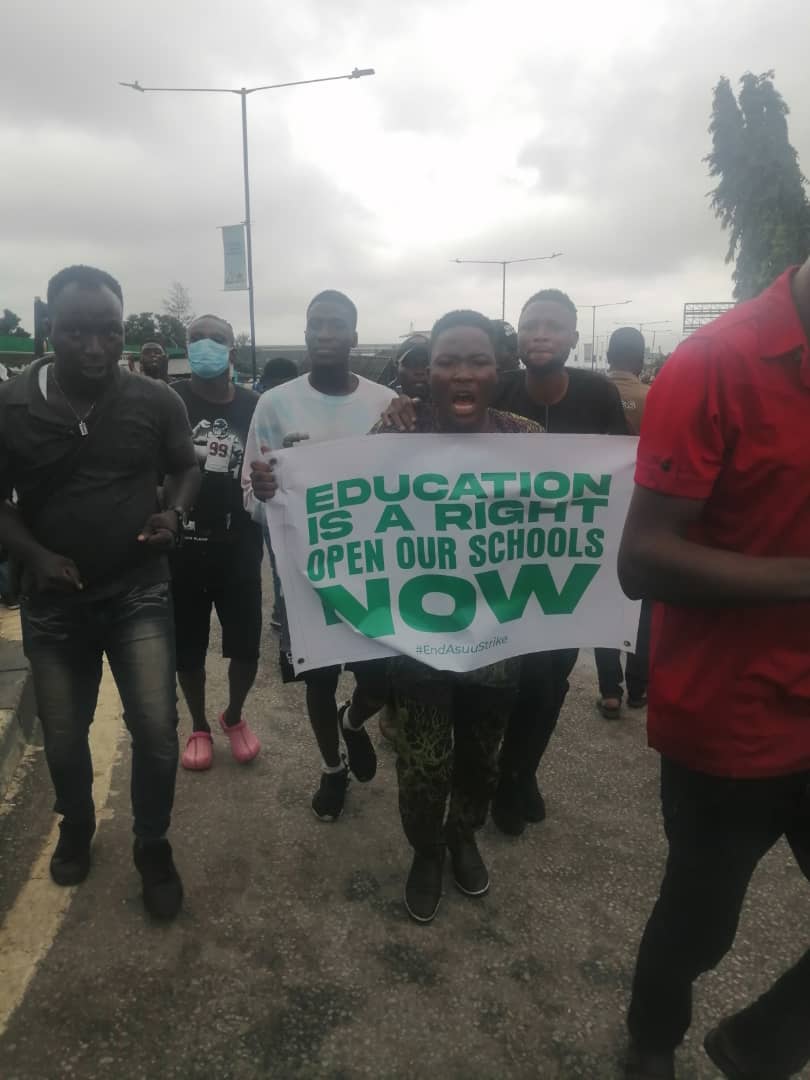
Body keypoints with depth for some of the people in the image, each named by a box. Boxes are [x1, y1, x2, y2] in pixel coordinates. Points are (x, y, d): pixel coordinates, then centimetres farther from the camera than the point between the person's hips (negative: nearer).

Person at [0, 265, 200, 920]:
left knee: (157, 730, -3)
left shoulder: (157, 402, -7)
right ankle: (77, 827, 46)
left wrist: (175, 514, -12)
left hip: (140, 593, -1)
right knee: (63, 736, 15)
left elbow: (187, 467, 8)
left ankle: (153, 846, 24)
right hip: (54, 602, 1)